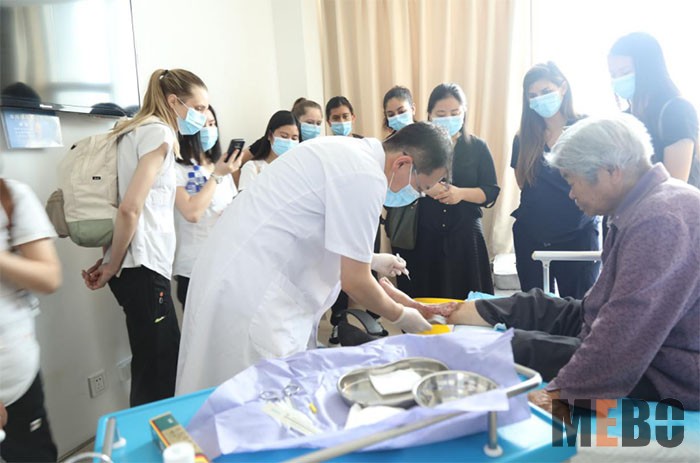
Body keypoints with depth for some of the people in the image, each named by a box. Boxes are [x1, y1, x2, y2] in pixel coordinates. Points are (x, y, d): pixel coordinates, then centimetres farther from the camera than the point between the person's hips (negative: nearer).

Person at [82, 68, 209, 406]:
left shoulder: (135, 131, 19)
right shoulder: (159, 132, -10)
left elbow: (130, 204, 17)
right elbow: (130, 208, -19)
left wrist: (110, 261, 13)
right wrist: (113, 266, -8)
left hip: (138, 265, 9)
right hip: (143, 267, -9)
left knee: (165, 363, 16)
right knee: (157, 369, -2)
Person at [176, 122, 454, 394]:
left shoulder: (347, 150, 9)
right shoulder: (366, 178, -19)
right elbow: (354, 282, -13)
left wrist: (370, 259, 27)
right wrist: (401, 317, 3)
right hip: (252, 296, -10)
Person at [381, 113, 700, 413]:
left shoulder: (661, 220, -29)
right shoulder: (645, 206, 5)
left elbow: (630, 332, -34)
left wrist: (560, 393, -29)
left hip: (660, 375, -9)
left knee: (508, 345, -7)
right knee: (531, 307, 9)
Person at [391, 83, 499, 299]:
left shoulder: (477, 147, 6)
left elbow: (491, 192, 3)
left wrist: (461, 193, -15)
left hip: (464, 236, 0)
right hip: (422, 237, 0)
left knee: (464, 299, 1)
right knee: (424, 299, 2)